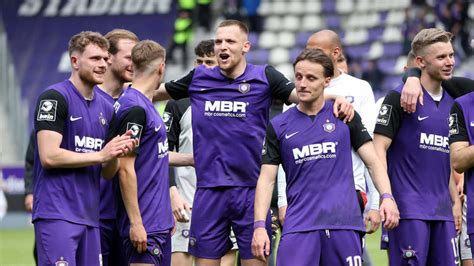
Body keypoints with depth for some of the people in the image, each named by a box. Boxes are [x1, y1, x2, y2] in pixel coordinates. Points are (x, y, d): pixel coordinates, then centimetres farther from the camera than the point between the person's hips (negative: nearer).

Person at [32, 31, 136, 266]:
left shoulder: (105, 107, 16)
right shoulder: (54, 98, -7)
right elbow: (49, 156, -16)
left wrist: (117, 153, -5)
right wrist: (100, 155, -12)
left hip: (90, 217, 8)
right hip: (56, 215, -8)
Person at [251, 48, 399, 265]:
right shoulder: (278, 126, 9)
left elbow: (372, 161, 8)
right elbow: (267, 178, 7)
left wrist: (387, 196, -9)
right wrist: (259, 225, -4)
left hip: (344, 222, 0)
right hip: (299, 226, 0)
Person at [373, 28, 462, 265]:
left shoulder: (450, 103, 17)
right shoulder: (399, 98, -4)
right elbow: (379, 147, -8)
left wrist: (455, 201, 19)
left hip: (442, 210, 7)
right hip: (409, 209, -7)